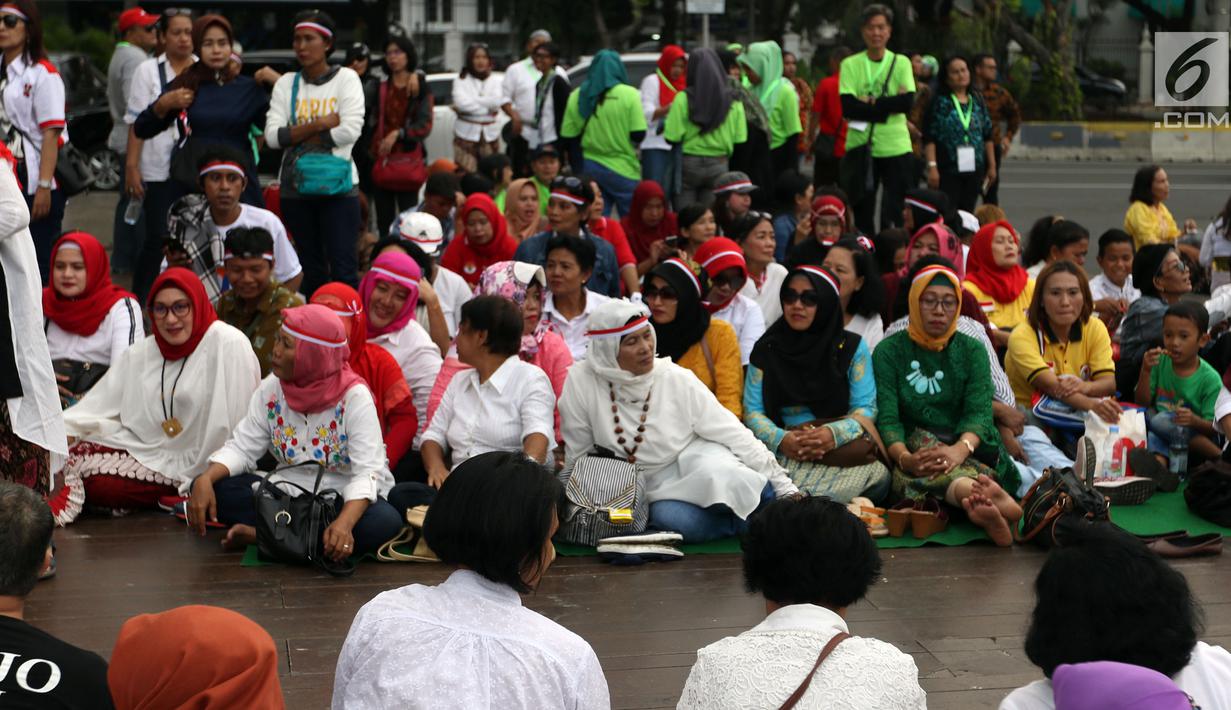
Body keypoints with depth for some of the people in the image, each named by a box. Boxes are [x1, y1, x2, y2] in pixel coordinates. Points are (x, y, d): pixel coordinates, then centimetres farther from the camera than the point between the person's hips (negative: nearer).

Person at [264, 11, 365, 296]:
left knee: (343, 268, -8)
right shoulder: (286, 83, 8)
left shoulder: (346, 78, 0)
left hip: (338, 186, -3)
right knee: (310, 268, 9)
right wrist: (321, 124, -12)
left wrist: (298, 135, -9)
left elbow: (350, 131, -13)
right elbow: (273, 136, -4)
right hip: (296, 187, 3)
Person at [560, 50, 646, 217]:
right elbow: (639, 134, -12)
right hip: (624, 170, -3)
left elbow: (568, 135, 1)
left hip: (590, 167, 3)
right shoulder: (629, 94, -10)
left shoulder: (577, 96, 0)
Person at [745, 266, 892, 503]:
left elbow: (865, 409, 3)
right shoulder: (766, 350, 15)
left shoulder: (853, 348, 11)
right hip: (784, 453, -2)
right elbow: (752, 410, 8)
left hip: (843, 448, 2)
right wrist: (780, 439, -15)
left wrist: (834, 434, -19)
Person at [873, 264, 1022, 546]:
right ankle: (992, 497, -63)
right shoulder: (889, 352, 7)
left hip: (970, 453, 1)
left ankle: (976, 502, -66)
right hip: (913, 448, -1)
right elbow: (887, 417, -6)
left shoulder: (972, 351, 11)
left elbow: (979, 412, -5)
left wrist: (961, 449, -29)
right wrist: (904, 457, -29)